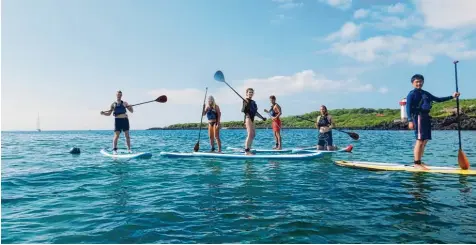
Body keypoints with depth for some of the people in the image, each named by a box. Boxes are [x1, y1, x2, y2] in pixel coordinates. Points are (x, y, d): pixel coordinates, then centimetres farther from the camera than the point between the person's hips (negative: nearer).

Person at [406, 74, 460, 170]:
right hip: (419, 117, -9)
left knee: (425, 140, 7)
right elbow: (408, 108, -10)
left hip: (426, 117, 9)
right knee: (420, 140, -13)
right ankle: (416, 163, -12)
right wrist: (410, 120, -20)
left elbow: (438, 99, 28)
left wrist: (452, 96, 23)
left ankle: (419, 162, 13)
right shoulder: (412, 94, -3)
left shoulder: (425, 93, 20)